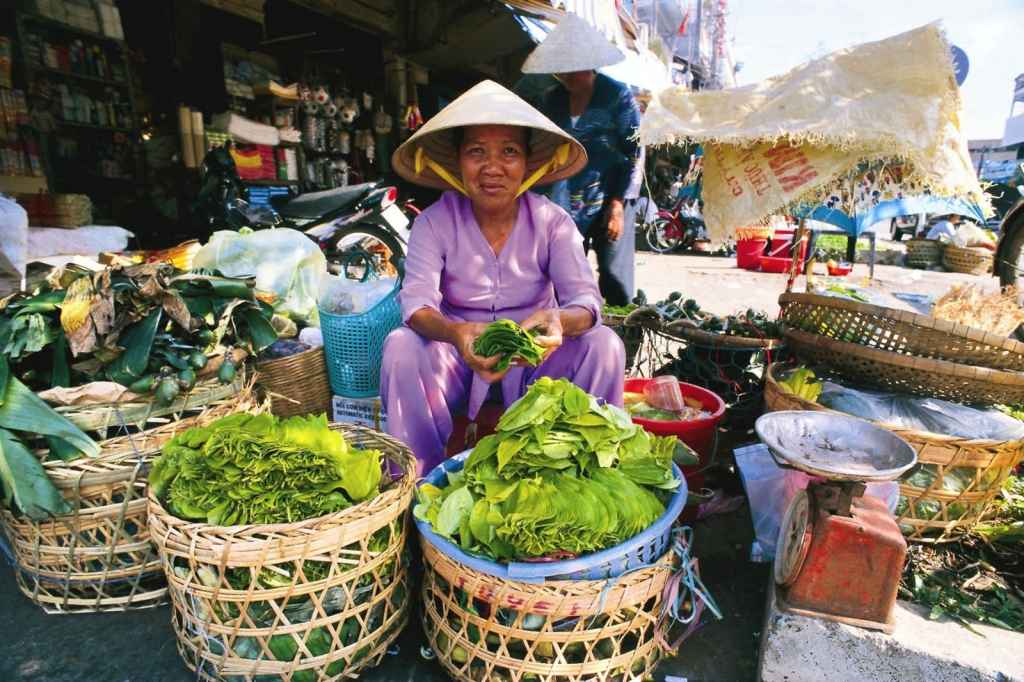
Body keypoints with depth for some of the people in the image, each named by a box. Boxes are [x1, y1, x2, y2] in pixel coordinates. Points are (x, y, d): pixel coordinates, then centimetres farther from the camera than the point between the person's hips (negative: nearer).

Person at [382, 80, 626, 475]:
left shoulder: (552, 222, -7)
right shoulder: (435, 223, -8)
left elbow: (586, 298, -17)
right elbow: (416, 301, -21)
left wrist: (561, 320, -44)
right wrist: (456, 334, -45)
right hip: (459, 356, 0)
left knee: (604, 345, -24)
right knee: (401, 346, -27)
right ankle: (418, 479, -13)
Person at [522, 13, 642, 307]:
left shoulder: (618, 96, -4)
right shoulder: (552, 99, 8)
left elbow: (635, 153, -5)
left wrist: (619, 204, -12)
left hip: (611, 197, -3)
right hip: (567, 201, 4)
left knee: (614, 275, -4)